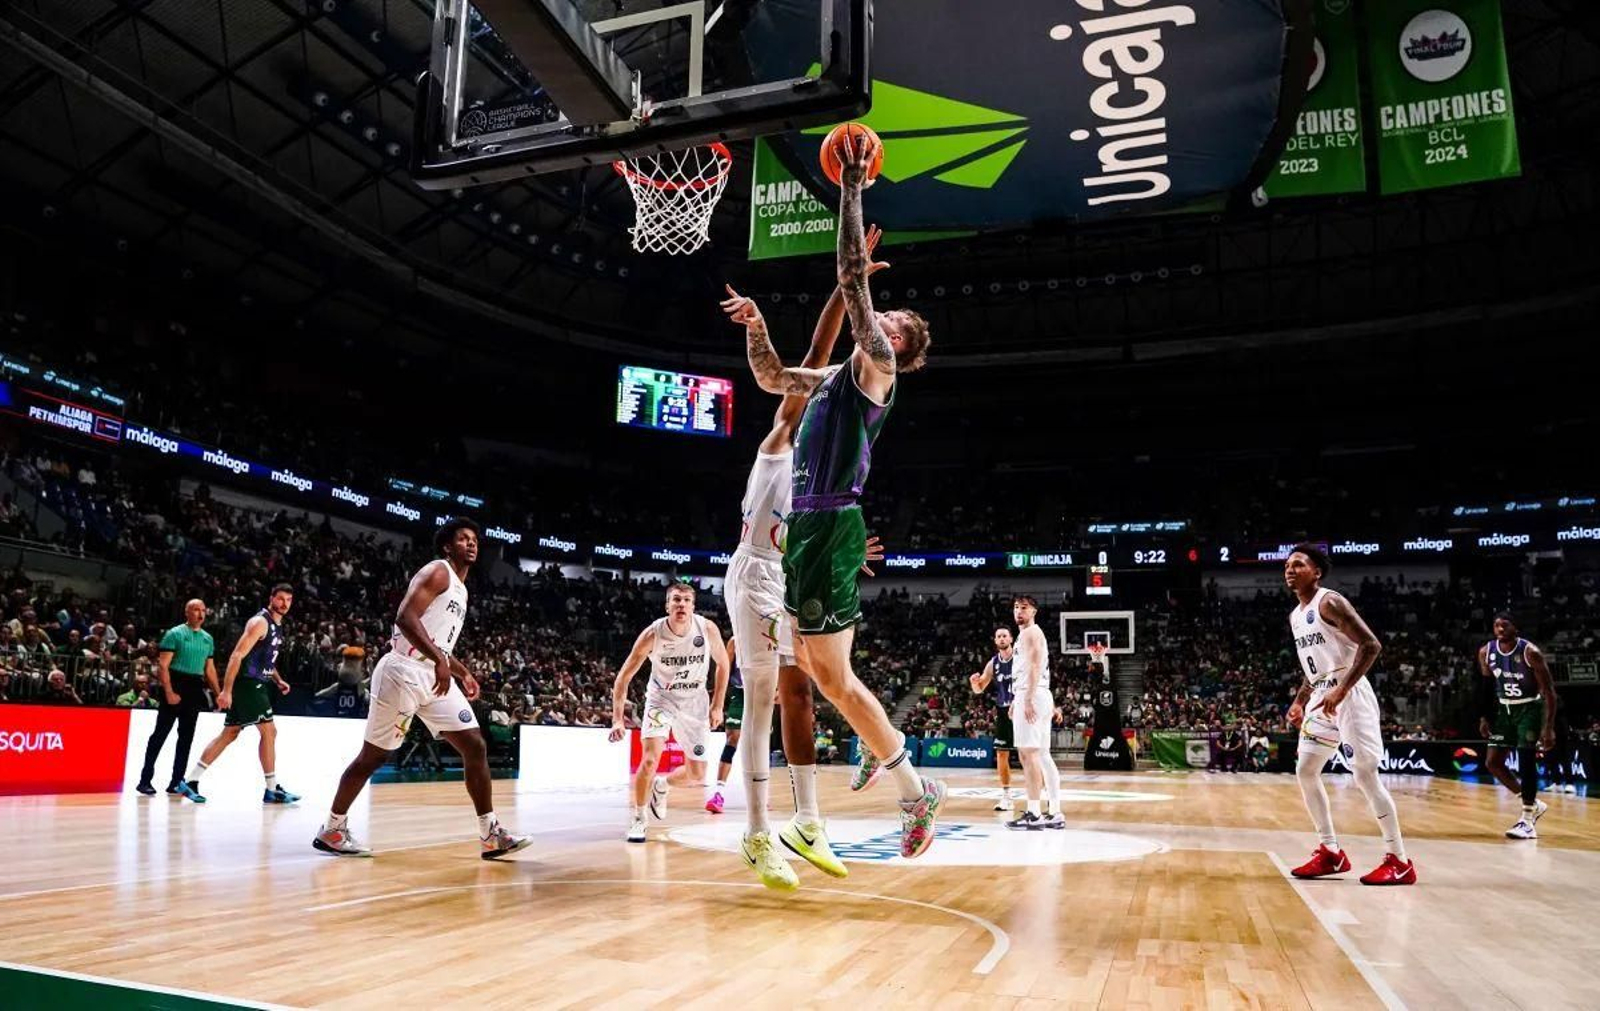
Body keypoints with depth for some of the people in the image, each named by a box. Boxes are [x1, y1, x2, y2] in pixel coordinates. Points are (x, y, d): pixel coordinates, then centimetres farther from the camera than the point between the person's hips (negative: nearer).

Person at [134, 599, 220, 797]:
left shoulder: (208, 639, 13)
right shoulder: (175, 634, -4)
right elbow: (163, 666, -9)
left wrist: (219, 693, 9)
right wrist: (169, 692, -18)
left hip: (195, 688, 6)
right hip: (176, 684, -6)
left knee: (186, 737, 7)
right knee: (161, 733, -4)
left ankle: (176, 782, 13)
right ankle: (145, 780, 3)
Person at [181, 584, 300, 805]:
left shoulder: (277, 626, 16)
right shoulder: (260, 621, -14)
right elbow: (237, 656, -20)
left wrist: (277, 680, 15)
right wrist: (226, 691, -25)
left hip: (257, 685, 10)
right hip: (247, 684, -10)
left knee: (229, 734, 11)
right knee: (269, 731, -7)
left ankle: (191, 781, 15)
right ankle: (272, 790, 0)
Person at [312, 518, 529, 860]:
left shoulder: (460, 589, 20)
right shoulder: (438, 571, -7)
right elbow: (405, 617, -22)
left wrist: (462, 672, 19)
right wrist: (439, 659, -28)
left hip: (434, 676, 9)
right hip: (403, 672, -9)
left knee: (475, 747, -1)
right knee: (374, 755, 3)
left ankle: (490, 834, 1)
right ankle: (332, 829, 21)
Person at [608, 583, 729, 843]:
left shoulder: (708, 629, -20)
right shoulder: (653, 634, -23)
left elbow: (723, 665, -1)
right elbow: (623, 676, -15)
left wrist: (717, 706, -1)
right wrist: (617, 719, -22)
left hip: (695, 704, 2)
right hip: (661, 701, -2)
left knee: (697, 775, 7)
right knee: (650, 760, -23)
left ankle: (661, 786, 40)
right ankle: (638, 819, 0)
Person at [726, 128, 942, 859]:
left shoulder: (875, 367, -4)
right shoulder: (837, 376, 19)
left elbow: (853, 277, -12)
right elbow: (772, 379, 32)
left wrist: (851, 192, -9)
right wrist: (756, 325, 18)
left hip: (831, 528, -9)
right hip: (808, 526, 9)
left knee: (833, 676, -6)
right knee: (812, 667, 18)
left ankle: (917, 792, 6)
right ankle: (883, 744, 37)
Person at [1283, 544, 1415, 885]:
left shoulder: (1330, 602, -12)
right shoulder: (1295, 616, 15)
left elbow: (1371, 645, -19)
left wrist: (1341, 690, -25)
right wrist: (1299, 702, 16)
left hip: (1349, 695, -9)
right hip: (1321, 697, 9)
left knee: (1365, 775, -9)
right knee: (1305, 772, 7)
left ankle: (1399, 861, 0)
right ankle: (1330, 853, 16)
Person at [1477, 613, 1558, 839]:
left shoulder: (1530, 652, -22)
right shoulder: (1486, 652, -7)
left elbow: (1549, 691, -18)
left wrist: (1549, 727, -23)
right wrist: (1484, 717, 4)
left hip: (1529, 708, -5)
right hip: (1505, 708, 5)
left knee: (1527, 762, -10)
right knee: (1493, 762, 1)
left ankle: (1527, 821, -1)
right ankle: (1533, 804, 20)